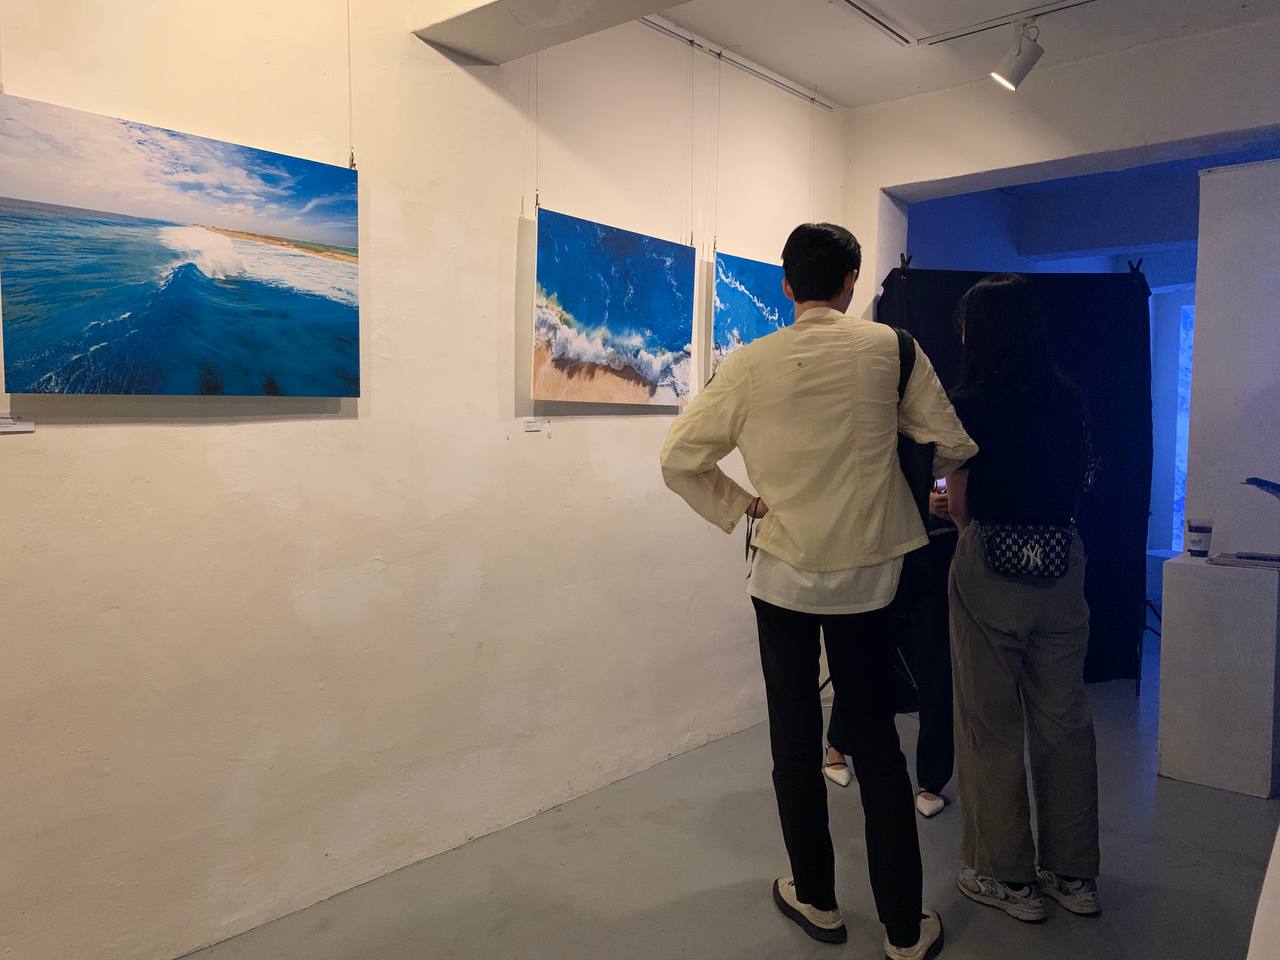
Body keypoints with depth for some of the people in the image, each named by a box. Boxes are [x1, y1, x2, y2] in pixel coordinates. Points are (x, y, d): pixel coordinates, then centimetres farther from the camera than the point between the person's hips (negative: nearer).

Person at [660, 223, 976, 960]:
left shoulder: (751, 364, -7)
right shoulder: (888, 348, -7)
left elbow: (679, 460, -6)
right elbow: (954, 445, -2)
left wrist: (742, 506, 3)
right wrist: (943, 467, 19)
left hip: (784, 574, 0)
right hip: (868, 574, 1)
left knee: (796, 740, 13)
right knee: (876, 742, 12)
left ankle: (817, 900, 29)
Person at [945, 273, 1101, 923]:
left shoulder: (969, 405, -11)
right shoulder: (1070, 400, 3)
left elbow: (959, 506, -6)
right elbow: (1080, 483, 11)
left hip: (989, 567, -5)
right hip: (1061, 561, 5)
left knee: (992, 724, 8)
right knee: (1064, 720, 14)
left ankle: (1008, 877, 20)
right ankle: (1074, 875, 27)